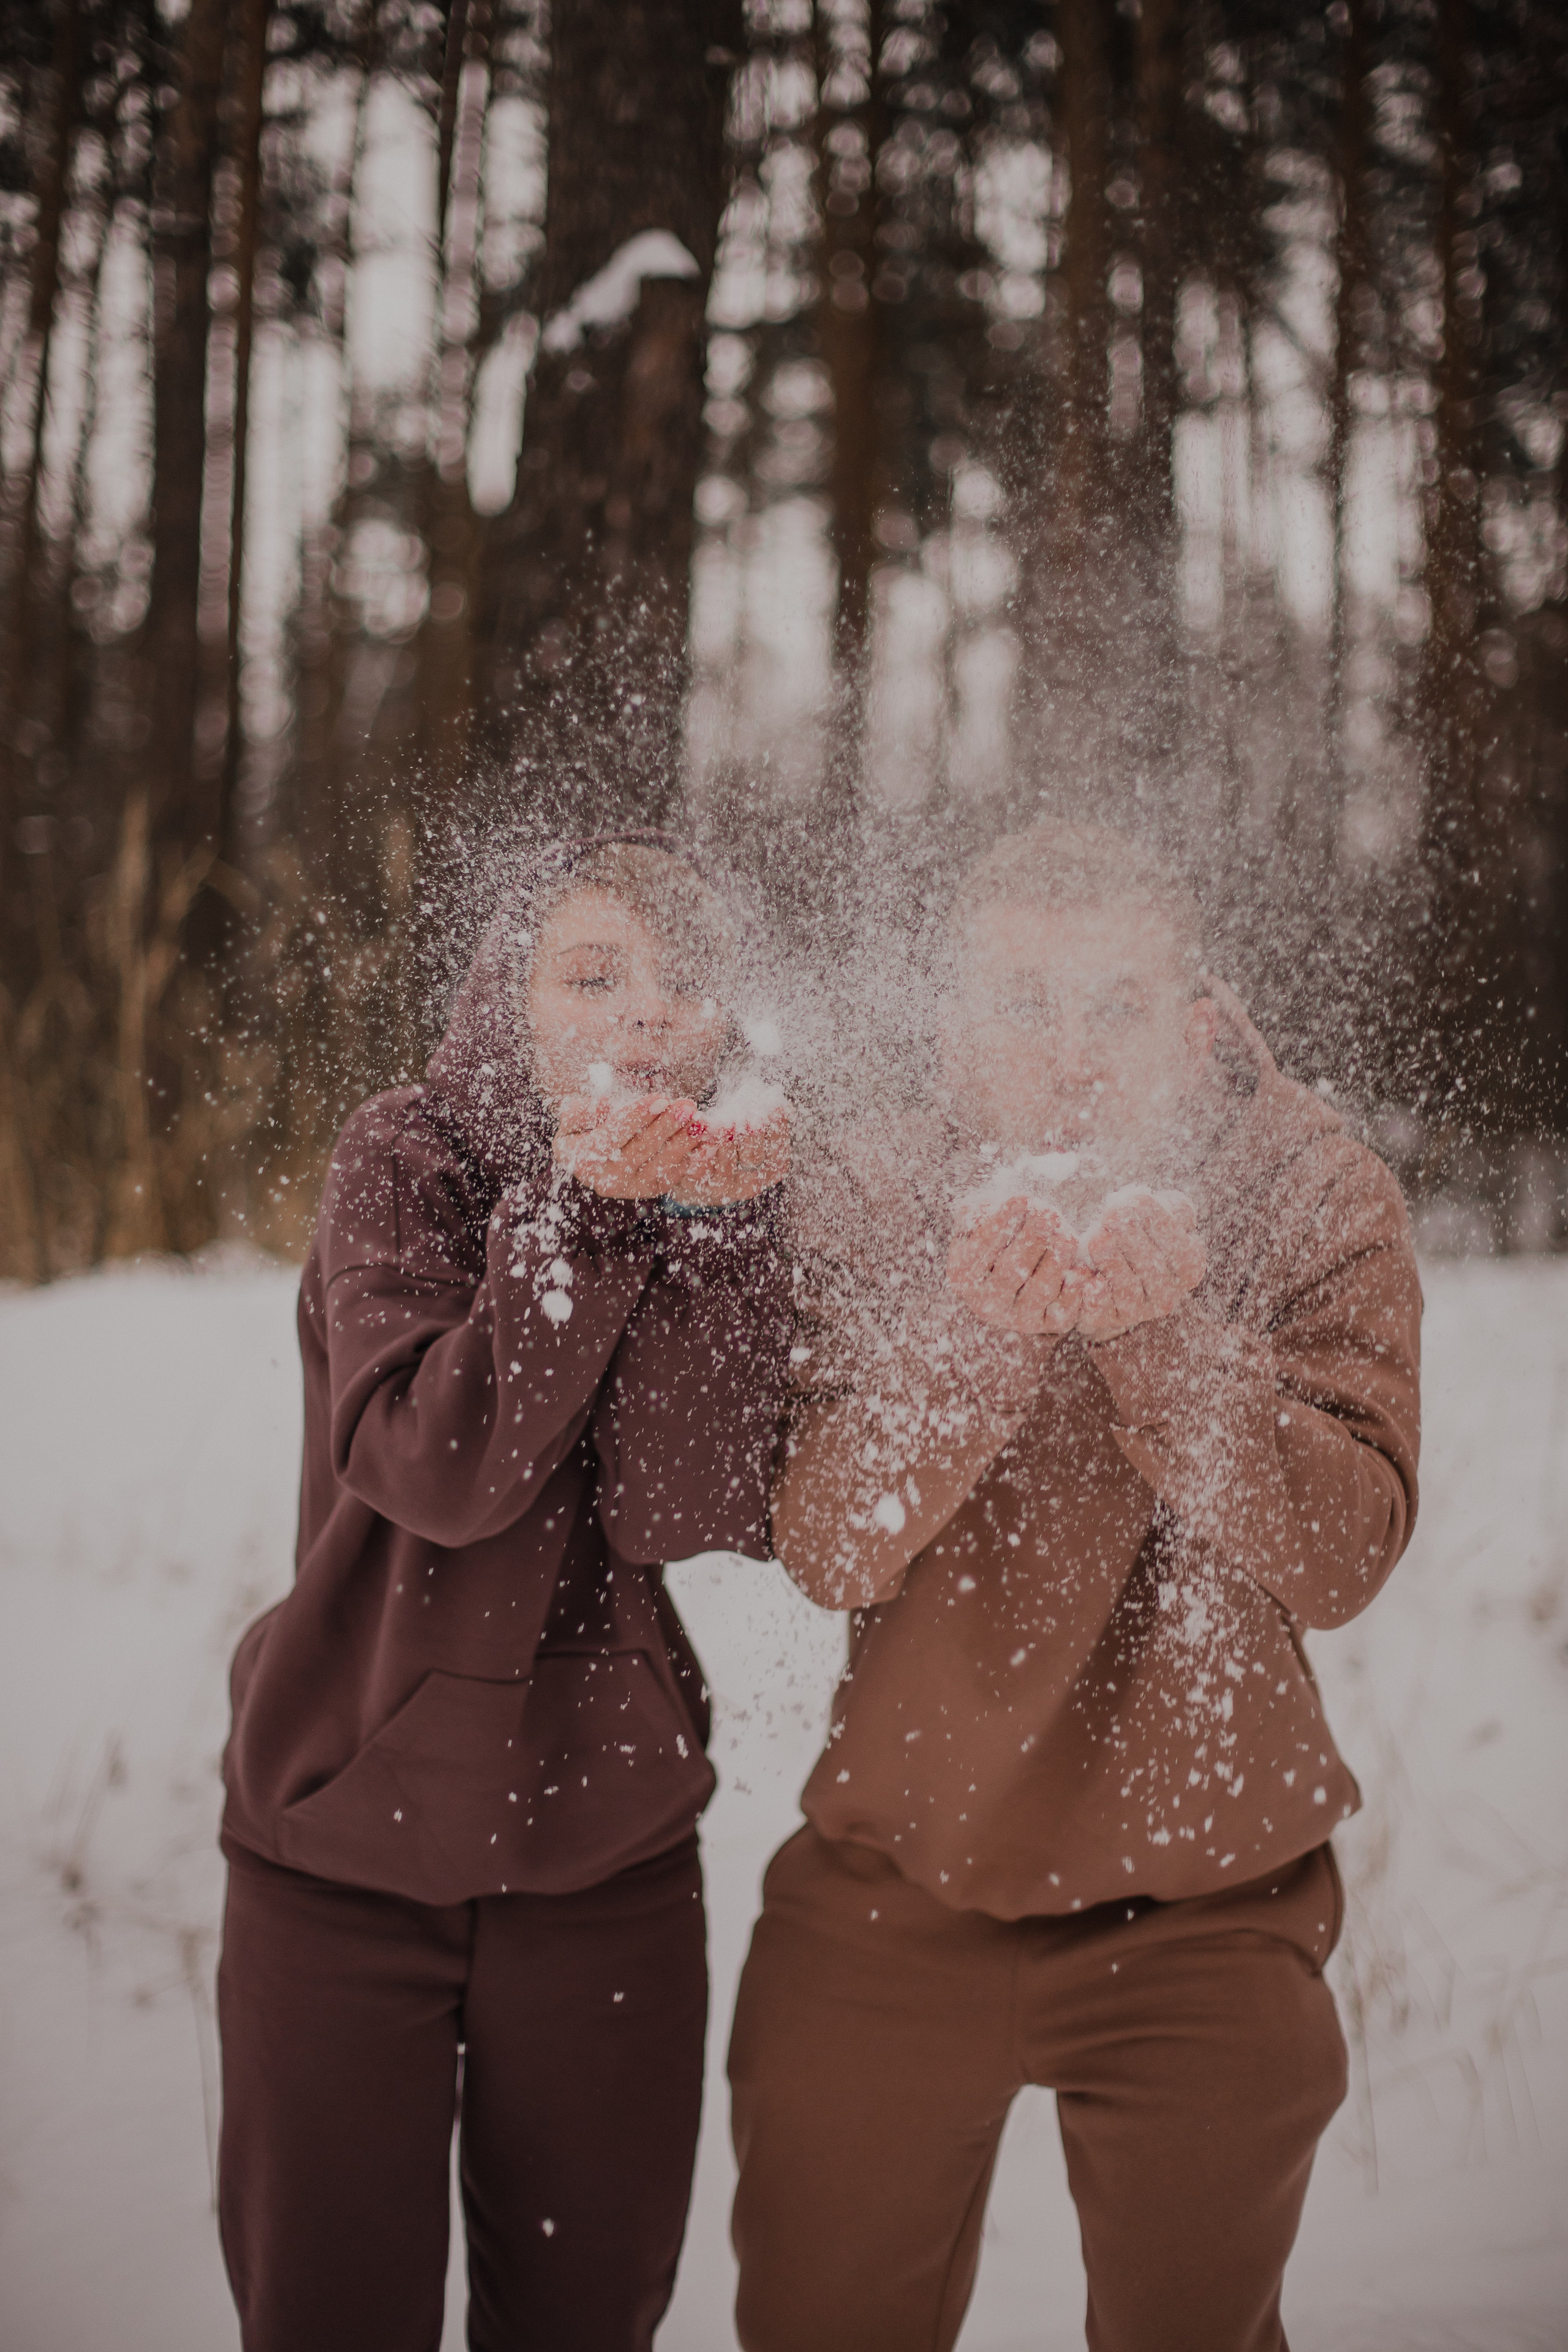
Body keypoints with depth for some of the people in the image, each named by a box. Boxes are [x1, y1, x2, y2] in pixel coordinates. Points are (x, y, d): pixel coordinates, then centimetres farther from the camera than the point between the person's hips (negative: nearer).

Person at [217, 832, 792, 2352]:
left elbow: (691, 1513, -15)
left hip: (608, 1854, 3)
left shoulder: (734, 1202, -1)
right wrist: (587, 1211, -31)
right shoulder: (406, 1163, -8)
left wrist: (714, 1223, -24)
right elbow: (432, 1470, -23)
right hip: (346, 1842, -2)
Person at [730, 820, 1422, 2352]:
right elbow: (829, 1550, -19)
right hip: (892, 1893, 1)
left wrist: (1159, 1335, -34)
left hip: (1202, 1898, 0)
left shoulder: (1323, 1210, -9)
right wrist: (970, 1334, -35)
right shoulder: (880, 1210, -8)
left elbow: (1336, 1558, -20)